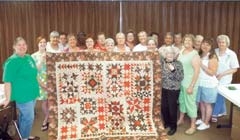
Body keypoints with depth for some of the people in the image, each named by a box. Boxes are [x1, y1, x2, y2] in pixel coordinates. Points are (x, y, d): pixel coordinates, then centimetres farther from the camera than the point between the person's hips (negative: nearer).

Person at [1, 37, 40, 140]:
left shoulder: (29, 57, 6)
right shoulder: (11, 61, -18)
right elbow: (7, 81, -22)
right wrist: (8, 99, -23)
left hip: (32, 93, 7)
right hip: (22, 95, -7)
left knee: (24, 116, 20)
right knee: (28, 118, 3)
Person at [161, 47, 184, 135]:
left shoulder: (178, 64, -8)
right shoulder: (162, 61, 2)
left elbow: (181, 78, -12)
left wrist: (173, 70, -24)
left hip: (173, 90, -4)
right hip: (163, 88, 4)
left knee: (172, 108, 4)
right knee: (163, 107, 13)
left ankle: (173, 126, 22)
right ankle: (167, 123, 35)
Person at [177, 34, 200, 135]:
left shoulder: (195, 55, -15)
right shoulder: (181, 52, 6)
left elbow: (197, 71, -17)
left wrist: (191, 86, -19)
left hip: (190, 83, -6)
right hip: (180, 82, 7)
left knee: (190, 103, 2)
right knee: (181, 100, 20)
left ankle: (193, 126, 16)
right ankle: (181, 119, 39)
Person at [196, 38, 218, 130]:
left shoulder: (212, 57, -14)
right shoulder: (199, 55, 5)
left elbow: (212, 73, -20)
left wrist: (201, 64, -20)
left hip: (209, 84, -6)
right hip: (199, 83, 6)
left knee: (207, 104, 6)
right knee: (201, 102, 17)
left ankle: (206, 123, 20)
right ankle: (202, 119, 35)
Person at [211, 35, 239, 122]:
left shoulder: (231, 54, -11)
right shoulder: (214, 52, -1)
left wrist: (222, 74, -19)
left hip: (224, 81, -4)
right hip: (213, 79, 4)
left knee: (219, 97, 2)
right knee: (220, 97, 17)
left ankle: (214, 114, 18)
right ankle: (222, 111, 38)